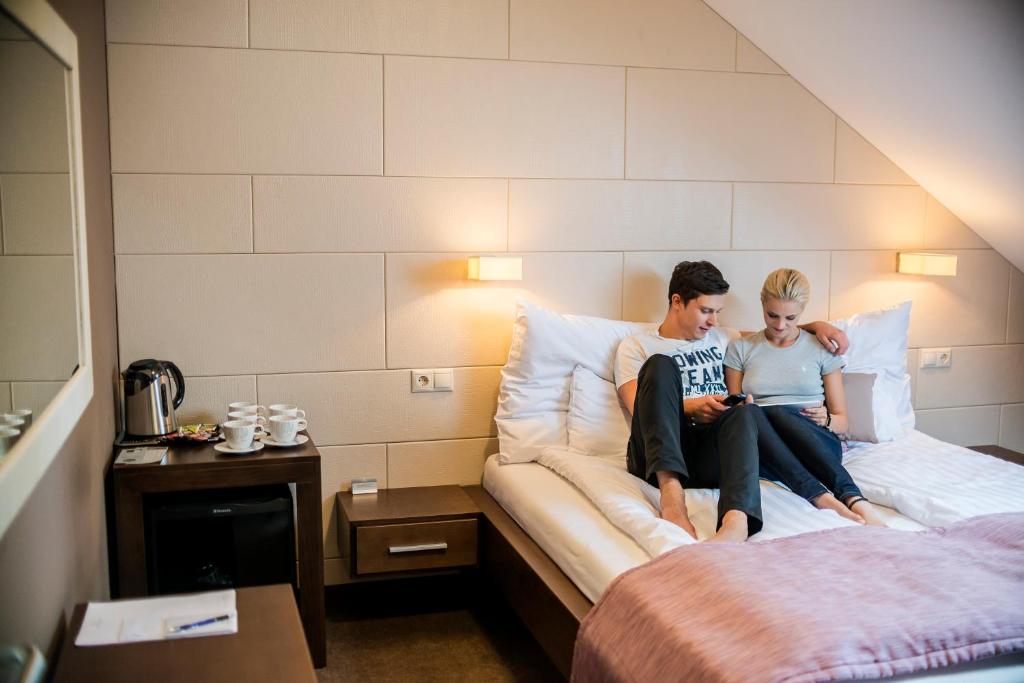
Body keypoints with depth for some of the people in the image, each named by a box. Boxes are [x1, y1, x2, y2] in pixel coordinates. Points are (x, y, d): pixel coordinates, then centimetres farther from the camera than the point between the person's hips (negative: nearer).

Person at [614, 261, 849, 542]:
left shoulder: (720, 339, 30)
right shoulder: (635, 346, 15)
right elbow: (642, 408, 0)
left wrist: (816, 325, 22)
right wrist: (691, 408, -14)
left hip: (711, 458, 3)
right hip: (658, 460, -3)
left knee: (745, 411, -31)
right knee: (660, 365, -27)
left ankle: (736, 520, -58)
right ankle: (671, 492, -45)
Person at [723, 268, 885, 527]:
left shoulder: (822, 350, 15)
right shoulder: (740, 348, 15)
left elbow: (842, 421, 14)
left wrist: (826, 419, -9)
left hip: (818, 445, 0)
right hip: (762, 454, 0)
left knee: (776, 412, -34)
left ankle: (856, 501, -48)